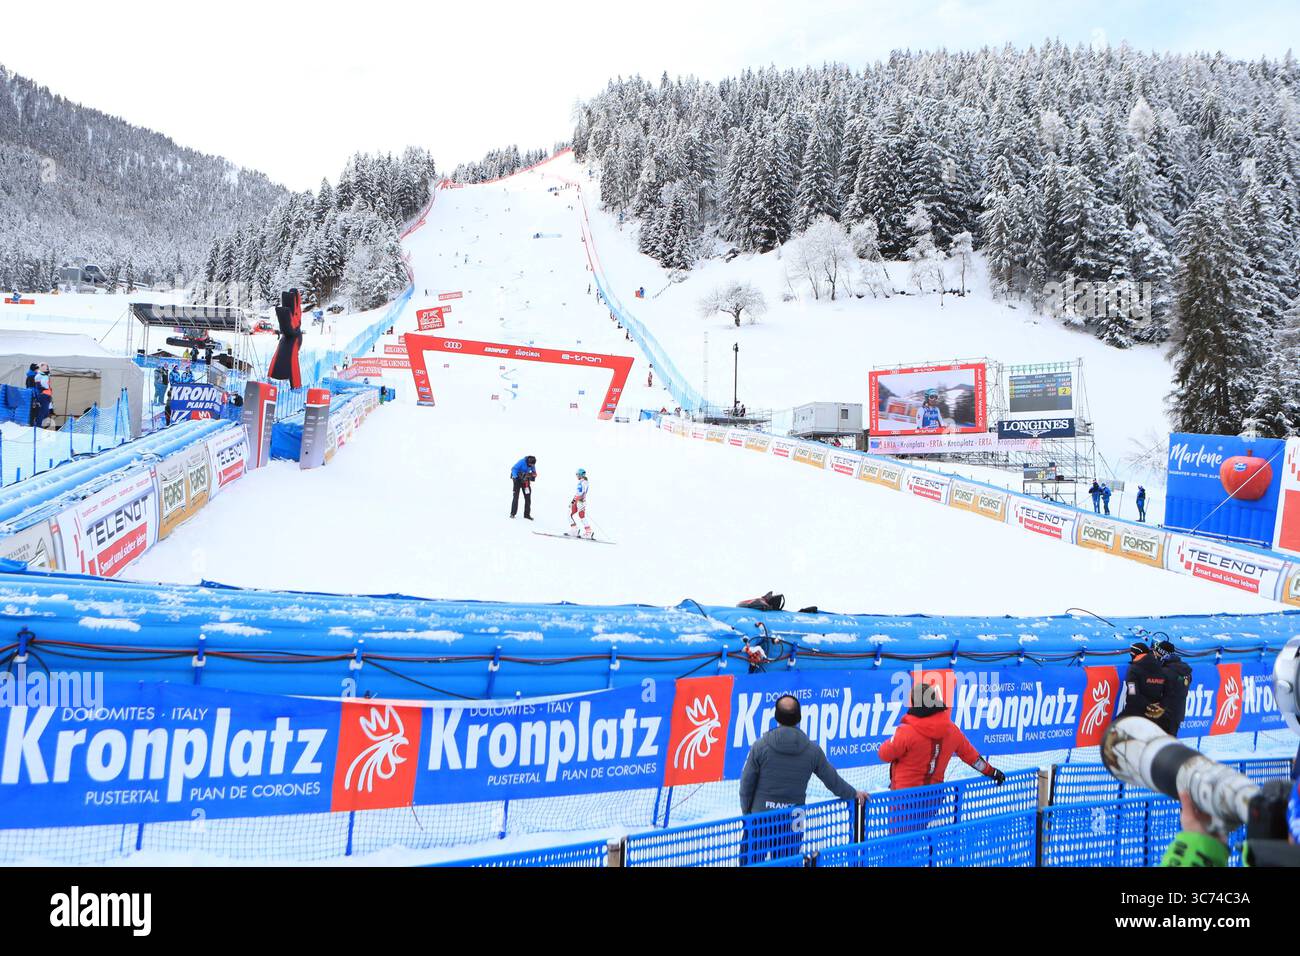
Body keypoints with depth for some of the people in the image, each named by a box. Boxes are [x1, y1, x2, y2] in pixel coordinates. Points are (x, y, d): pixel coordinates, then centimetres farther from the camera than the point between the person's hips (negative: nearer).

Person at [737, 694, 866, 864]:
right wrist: (853, 793, 28)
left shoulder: (760, 746, -10)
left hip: (760, 819, -2)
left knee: (751, 862, 6)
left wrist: (746, 812, 10)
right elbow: (833, 780, 9)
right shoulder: (812, 749, -3)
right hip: (793, 823, 2)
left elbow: (746, 784, -5)